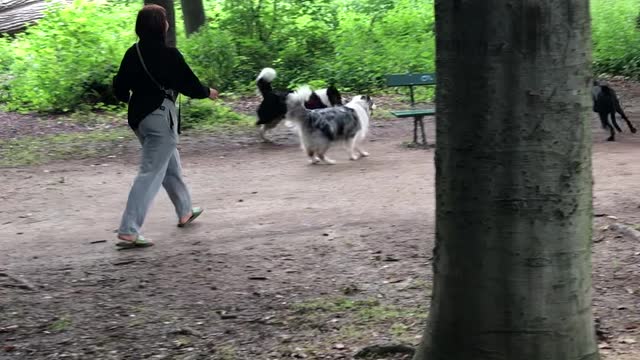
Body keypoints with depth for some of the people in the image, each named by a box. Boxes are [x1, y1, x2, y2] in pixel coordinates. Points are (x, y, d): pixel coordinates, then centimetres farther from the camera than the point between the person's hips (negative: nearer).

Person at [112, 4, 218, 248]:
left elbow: (120, 88, 5)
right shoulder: (168, 54, -15)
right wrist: (208, 92, 13)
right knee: (151, 173, -7)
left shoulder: (132, 53, 2)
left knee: (171, 165, 25)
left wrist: (130, 98, 28)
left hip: (138, 116, 7)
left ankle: (185, 212, 41)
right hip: (161, 116, -7)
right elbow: (189, 84, -8)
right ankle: (128, 231, -14)